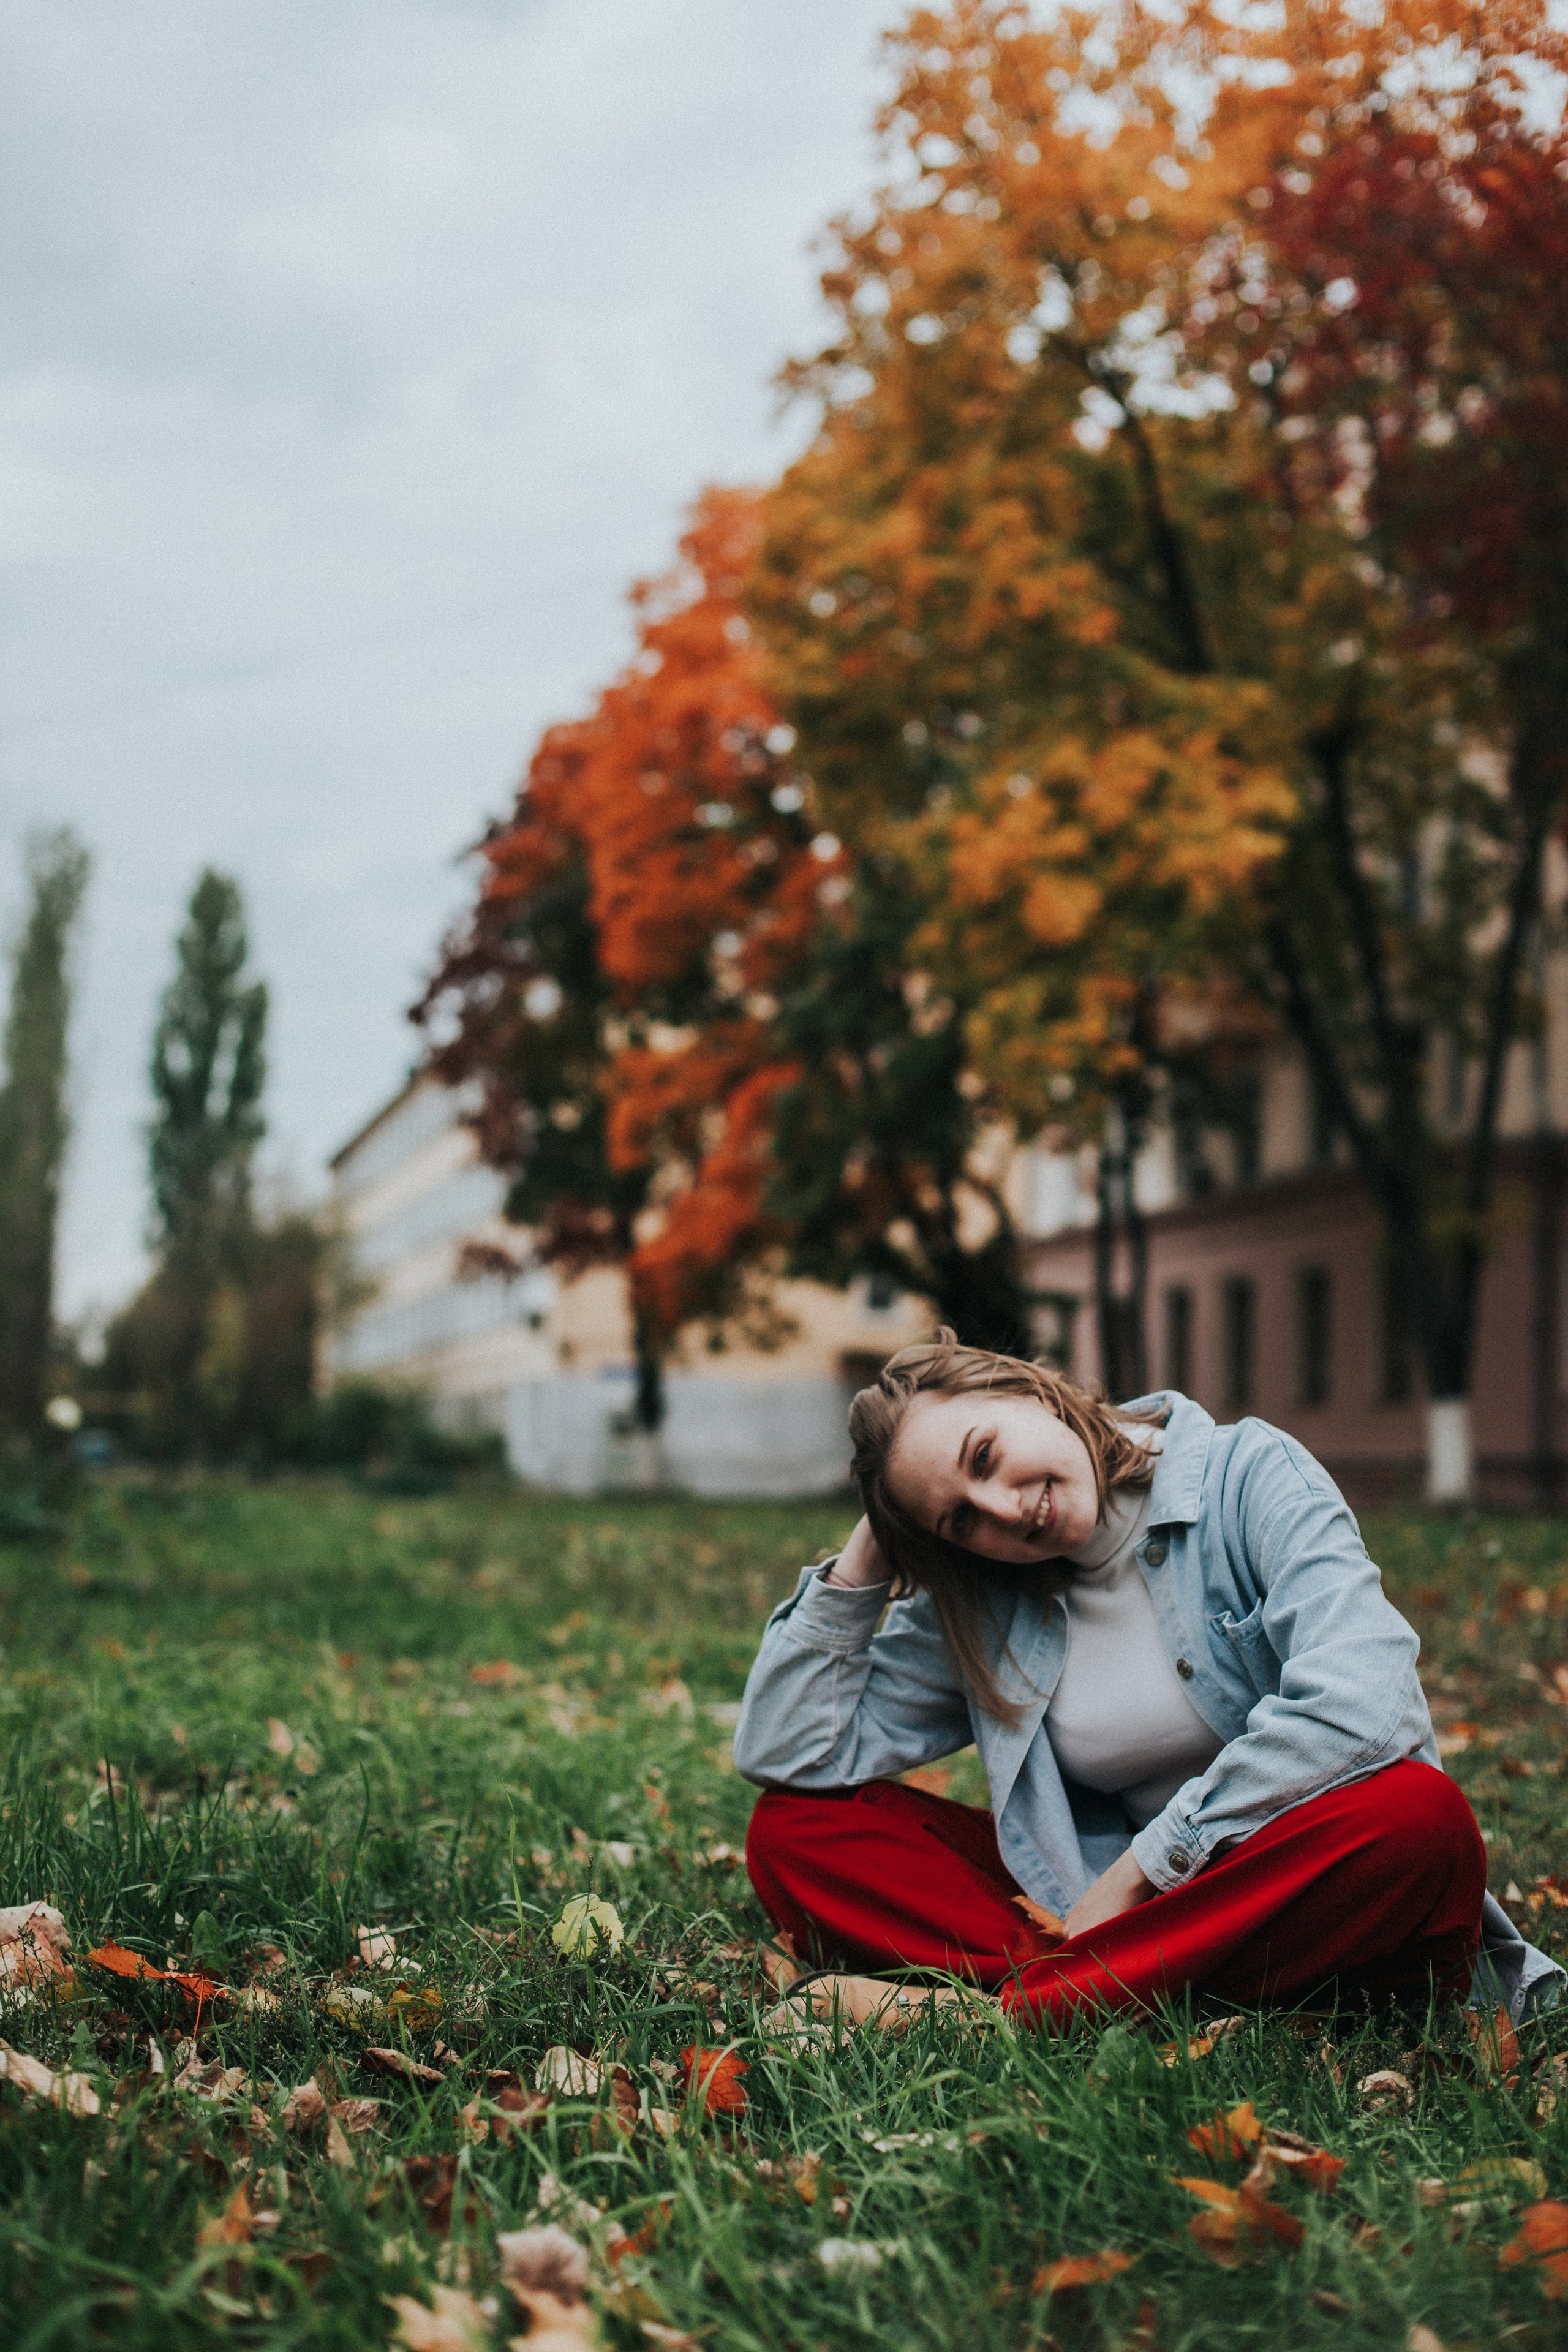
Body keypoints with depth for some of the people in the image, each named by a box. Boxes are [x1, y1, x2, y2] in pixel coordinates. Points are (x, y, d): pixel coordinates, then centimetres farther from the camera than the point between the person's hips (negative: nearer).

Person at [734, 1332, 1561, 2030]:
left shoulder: (1250, 1476, -8)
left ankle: (995, 2012, -34)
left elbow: (1363, 1709, -24)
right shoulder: (977, 1609, 6)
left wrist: (1136, 1873, -19)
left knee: (1419, 1817, -40)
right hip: (1115, 1906, 4)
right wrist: (865, 1557, -1)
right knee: (793, 1829, -8)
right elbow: (787, 1756, 2)